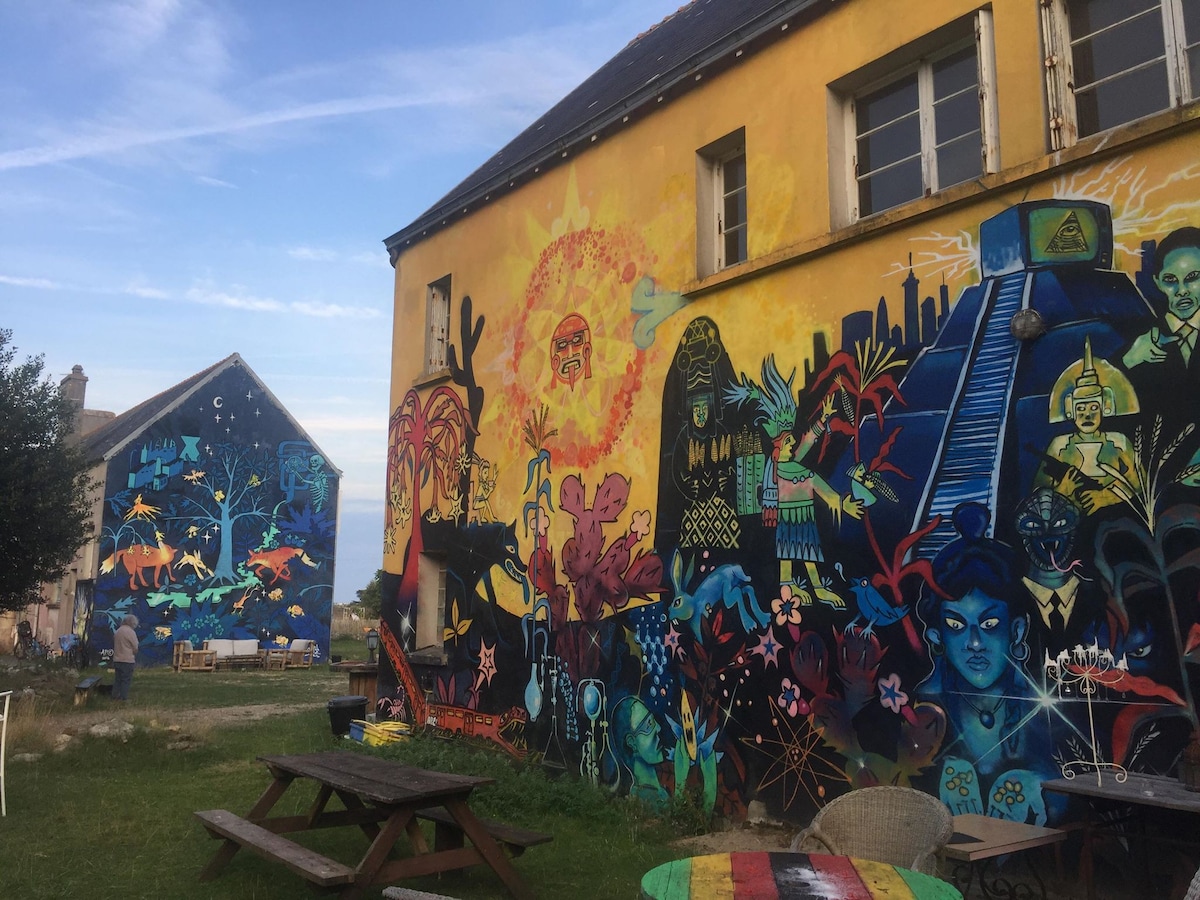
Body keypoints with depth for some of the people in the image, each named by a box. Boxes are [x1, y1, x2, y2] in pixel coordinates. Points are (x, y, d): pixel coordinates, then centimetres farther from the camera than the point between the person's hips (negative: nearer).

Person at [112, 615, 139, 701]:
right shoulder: (131, 632, -13)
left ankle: (115, 696, 18)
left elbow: (114, 646, 17)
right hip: (127, 660, -7)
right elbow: (135, 648, -10)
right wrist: (134, 654, 10)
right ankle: (124, 697, -1)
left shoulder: (117, 631, 11)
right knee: (126, 680, -1)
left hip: (117, 660, 7)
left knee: (118, 679, 16)